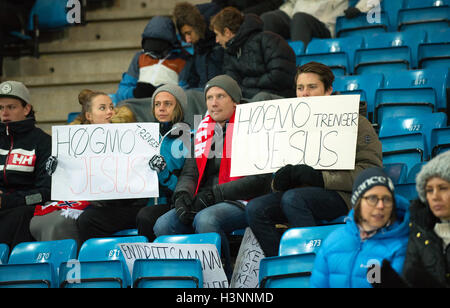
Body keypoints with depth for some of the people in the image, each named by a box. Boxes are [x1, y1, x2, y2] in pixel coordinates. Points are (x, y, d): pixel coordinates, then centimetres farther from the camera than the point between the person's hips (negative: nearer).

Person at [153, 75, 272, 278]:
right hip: (204, 204, 6)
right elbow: (189, 173, 19)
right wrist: (182, 195, -6)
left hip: (240, 202, -6)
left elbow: (259, 180, -10)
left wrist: (215, 194, -14)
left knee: (205, 219, -36)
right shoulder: (204, 131, 19)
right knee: (163, 225, -19)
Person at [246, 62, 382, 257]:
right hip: (300, 191, 6)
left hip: (341, 196, -6)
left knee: (292, 198, -34)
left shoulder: (355, 122, 2)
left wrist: (321, 178, -17)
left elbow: (370, 171, -9)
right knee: (256, 208, -20)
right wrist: (281, 179, -2)